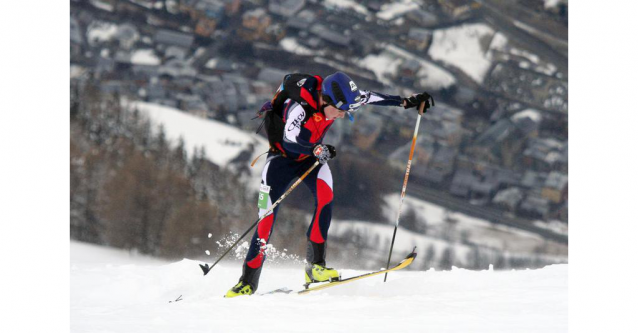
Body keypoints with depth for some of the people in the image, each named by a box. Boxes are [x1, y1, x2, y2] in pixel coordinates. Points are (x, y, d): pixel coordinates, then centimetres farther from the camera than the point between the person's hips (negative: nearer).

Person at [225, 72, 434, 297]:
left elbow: (371, 98, -3)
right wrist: (316, 150, -60)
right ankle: (248, 282, 2)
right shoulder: (299, 107, -35)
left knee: (325, 196, -25)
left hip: (312, 157, 5)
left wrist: (407, 102, 0)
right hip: (282, 157, -5)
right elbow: (289, 140, -42)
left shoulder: (336, 96, -18)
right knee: (267, 219, -10)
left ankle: (314, 265, -21)